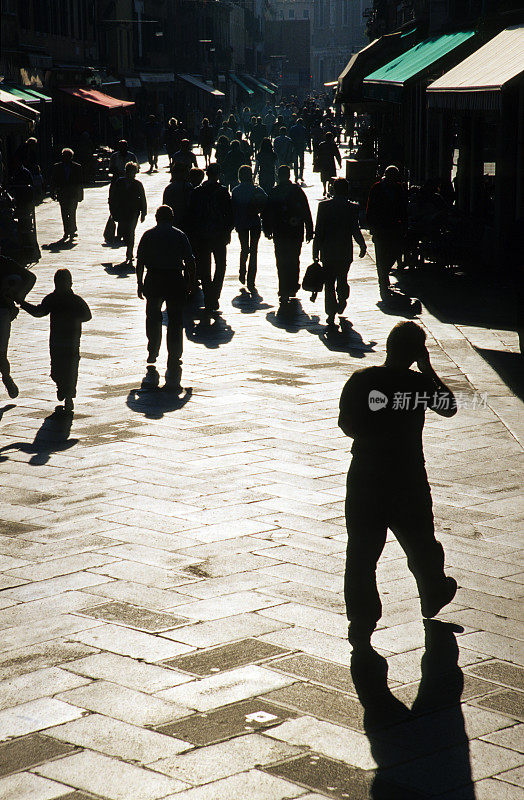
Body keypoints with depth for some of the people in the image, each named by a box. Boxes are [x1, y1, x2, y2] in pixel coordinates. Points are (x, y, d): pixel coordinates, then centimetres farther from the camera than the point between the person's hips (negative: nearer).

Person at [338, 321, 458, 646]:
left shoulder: (360, 381, -8)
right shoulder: (420, 383, -12)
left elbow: (347, 426, 1)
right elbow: (450, 407, 6)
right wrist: (428, 369, 7)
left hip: (365, 477, 1)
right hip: (408, 481, -1)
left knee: (362, 551, 7)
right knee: (421, 543, 22)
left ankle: (361, 624, 7)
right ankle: (434, 597, 44)